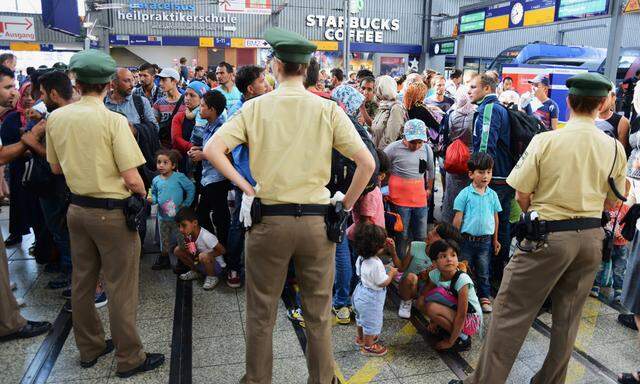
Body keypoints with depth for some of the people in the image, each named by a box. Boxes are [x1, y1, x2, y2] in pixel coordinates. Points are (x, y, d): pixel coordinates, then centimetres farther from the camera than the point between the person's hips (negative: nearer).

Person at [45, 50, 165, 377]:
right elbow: (132, 179, -19)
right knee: (121, 288, 4)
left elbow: (56, 168, 13)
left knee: (82, 282, 17)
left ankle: (89, 348, 35)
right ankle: (129, 359, 17)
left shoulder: (56, 118, 0)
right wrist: (143, 194, 0)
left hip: (77, 209, 7)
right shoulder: (113, 120, -18)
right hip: (112, 212, -6)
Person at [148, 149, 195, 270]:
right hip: (162, 216, 4)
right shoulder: (156, 180, 2)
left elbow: (191, 189, -6)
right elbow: (154, 194, 13)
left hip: (177, 216, -4)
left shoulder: (179, 177, -12)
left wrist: (185, 204, -6)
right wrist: (152, 199, -9)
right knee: (164, 240, 18)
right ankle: (164, 261, 34)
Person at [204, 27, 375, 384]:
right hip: (317, 220, 1)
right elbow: (367, 163, -9)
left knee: (261, 313, 17)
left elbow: (213, 149, -11)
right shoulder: (328, 110, -4)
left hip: (268, 219, 0)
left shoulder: (256, 107, -3)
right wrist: (346, 205, 2)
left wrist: (247, 188, -5)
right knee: (318, 315, 16)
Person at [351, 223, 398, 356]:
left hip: (361, 292, 9)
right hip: (371, 299, -9)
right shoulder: (376, 265, -34)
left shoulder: (361, 258, -9)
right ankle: (368, 346, 30)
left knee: (361, 317, 29)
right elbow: (383, 283, -27)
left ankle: (360, 338, 51)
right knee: (372, 322, 12)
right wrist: (391, 273, -7)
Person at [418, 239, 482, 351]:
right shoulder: (435, 275, -11)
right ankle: (446, 327, 6)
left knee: (431, 308, -27)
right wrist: (433, 322, -4)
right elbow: (424, 295, 3)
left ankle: (462, 338, -10)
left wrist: (450, 342, -21)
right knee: (421, 302, -11)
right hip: (453, 312, 6)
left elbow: (461, 316, -26)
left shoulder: (462, 280, -28)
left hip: (471, 319, -6)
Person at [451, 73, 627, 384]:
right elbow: (610, 202, 9)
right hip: (592, 237, 5)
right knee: (567, 317, 17)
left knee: (511, 312, 3)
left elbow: (521, 196, -9)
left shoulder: (545, 140, -14)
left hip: (549, 235, -5)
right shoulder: (615, 148, -1)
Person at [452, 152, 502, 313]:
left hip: (485, 240, 3)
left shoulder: (492, 195, 3)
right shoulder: (465, 194, -8)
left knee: (483, 273, 13)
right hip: (467, 239, -3)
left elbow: (495, 217, 10)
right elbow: (458, 218, -5)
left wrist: (495, 239, 13)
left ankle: (484, 298, 25)